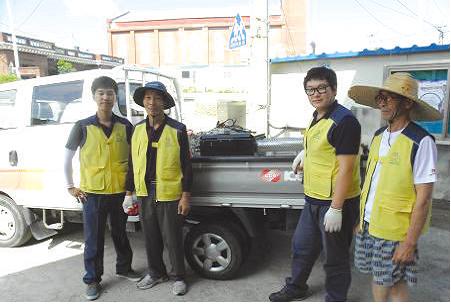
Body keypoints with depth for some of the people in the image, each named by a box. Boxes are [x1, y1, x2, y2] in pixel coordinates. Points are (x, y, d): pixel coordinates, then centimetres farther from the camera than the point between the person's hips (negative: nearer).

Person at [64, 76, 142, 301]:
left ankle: (124, 268, 38)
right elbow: (67, 157, 4)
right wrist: (70, 187, 2)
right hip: (92, 193, -2)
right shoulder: (83, 127, -5)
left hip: (120, 192, 2)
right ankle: (92, 279, 27)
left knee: (121, 233, 18)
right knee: (93, 239, 9)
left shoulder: (125, 126, 0)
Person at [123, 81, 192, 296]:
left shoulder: (177, 130, -8)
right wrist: (129, 193, 9)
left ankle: (179, 277, 27)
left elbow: (186, 165, -6)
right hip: (145, 194, 5)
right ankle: (156, 273, 37)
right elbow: (132, 163, 10)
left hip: (169, 195, -4)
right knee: (150, 237, 17)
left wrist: (186, 196, -9)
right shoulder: (137, 129, 5)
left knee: (172, 239, 7)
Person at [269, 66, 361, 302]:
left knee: (335, 257, 10)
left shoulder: (344, 121, -19)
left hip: (336, 203, -9)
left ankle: (335, 298, 33)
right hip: (314, 199, 9)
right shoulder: (317, 117, 9)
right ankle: (296, 288, 44)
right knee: (301, 246, 23)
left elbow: (345, 168, -22)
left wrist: (336, 209, -23)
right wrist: (306, 153, 21)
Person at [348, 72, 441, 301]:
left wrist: (410, 242, -17)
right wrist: (362, 218, 14)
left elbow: (423, 198, -17)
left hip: (395, 231, -6)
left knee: (395, 283, 11)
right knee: (378, 277, 19)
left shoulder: (421, 142, -17)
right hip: (370, 224, 6)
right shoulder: (379, 136, 5)